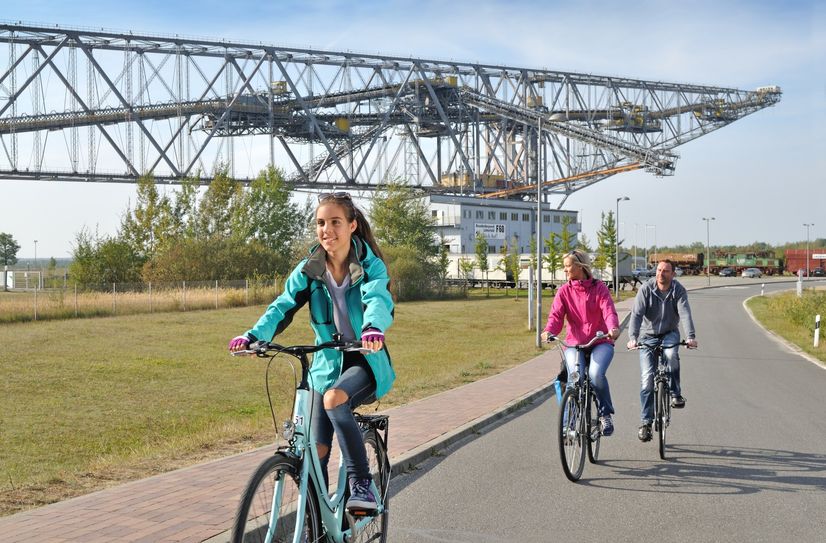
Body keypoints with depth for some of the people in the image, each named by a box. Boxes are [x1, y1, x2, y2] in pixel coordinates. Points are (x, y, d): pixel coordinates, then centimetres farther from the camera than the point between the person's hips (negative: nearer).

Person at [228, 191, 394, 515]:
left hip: (366, 359, -4)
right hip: (327, 363, 4)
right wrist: (253, 336, -34)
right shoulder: (309, 269, -3)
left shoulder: (370, 266, -12)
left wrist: (373, 328, -55)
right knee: (316, 454, -1)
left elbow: (378, 300, -32)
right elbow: (284, 306, -14)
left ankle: (361, 485, -24)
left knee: (335, 399, -35)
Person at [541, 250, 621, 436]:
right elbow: (556, 315, -6)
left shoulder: (599, 288, 1)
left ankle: (606, 414, -3)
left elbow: (608, 310, -13)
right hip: (574, 343, 1)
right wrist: (549, 331, -29)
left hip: (600, 342, -1)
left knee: (596, 374, -28)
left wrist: (613, 328, -35)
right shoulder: (564, 291, 6)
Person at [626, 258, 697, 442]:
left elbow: (685, 313, -24)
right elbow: (636, 314, -22)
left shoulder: (678, 290, -11)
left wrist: (690, 337, -40)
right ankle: (645, 422, 0)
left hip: (669, 333, 0)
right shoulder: (646, 289, -13)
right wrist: (633, 337, -38)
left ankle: (675, 394, -12)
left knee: (671, 355, -34)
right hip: (648, 336, 0)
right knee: (647, 377, -8)